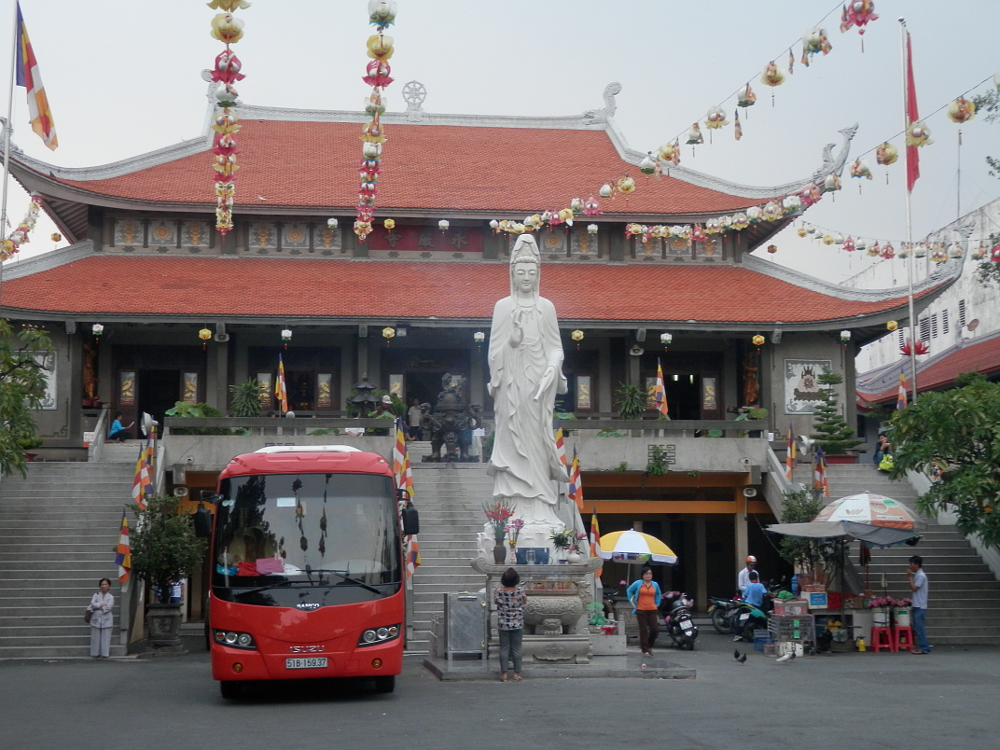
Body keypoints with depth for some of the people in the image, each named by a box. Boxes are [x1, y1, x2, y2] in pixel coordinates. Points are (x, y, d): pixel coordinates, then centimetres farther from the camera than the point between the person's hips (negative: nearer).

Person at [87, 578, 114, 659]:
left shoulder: (110, 597, 4)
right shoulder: (96, 595, 9)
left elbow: (108, 608, -11)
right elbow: (93, 603, -8)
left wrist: (97, 606, -7)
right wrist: (102, 605, -12)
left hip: (106, 621, -1)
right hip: (96, 620, 1)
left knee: (105, 638, -1)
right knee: (96, 638, 2)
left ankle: (105, 653, 5)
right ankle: (95, 653, 10)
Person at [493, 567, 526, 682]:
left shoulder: (498, 592, -13)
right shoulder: (520, 591, -13)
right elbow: (525, 600, 6)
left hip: (503, 625, 0)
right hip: (517, 625, 0)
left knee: (504, 648, 7)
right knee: (516, 648, 7)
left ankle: (504, 674, 7)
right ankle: (517, 674, 10)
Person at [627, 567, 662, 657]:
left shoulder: (655, 584, 10)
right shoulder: (638, 583, 2)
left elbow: (658, 594, 27)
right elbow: (629, 591, 13)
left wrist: (657, 604, 15)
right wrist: (633, 603, 8)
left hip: (652, 610, 3)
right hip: (641, 610, -3)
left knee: (655, 629, -6)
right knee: (643, 631, -2)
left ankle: (649, 646, 18)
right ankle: (645, 650, 3)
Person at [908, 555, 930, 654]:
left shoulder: (921, 575, -13)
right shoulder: (917, 575, 15)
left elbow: (914, 588, -17)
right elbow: (912, 588, 18)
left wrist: (910, 577, -8)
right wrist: (910, 577, 9)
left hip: (920, 606, -10)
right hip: (917, 605, 10)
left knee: (920, 627, -8)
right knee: (917, 627, 11)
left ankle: (923, 648, -7)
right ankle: (923, 647, 14)